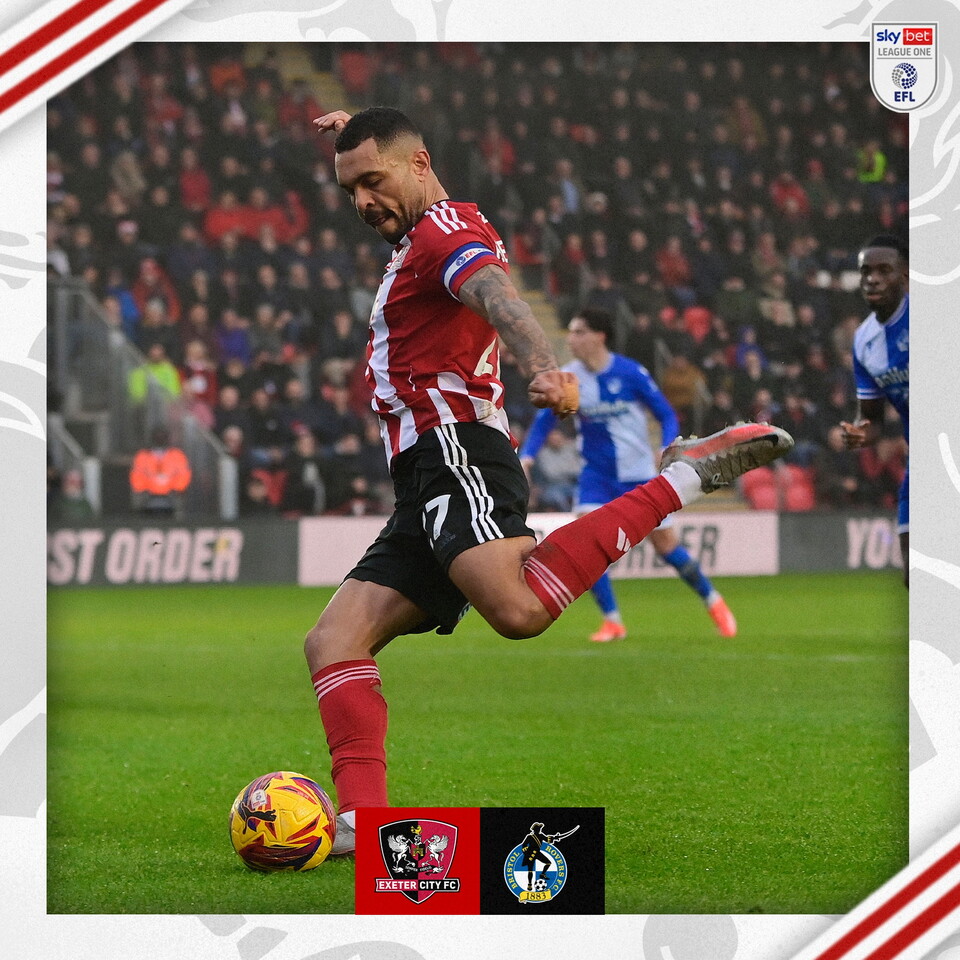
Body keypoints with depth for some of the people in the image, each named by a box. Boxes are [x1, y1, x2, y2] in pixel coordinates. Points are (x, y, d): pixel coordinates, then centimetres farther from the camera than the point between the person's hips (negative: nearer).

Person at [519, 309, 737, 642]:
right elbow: (544, 421, 1)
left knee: (665, 545, 3)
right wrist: (525, 458, -16)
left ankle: (714, 602, 26)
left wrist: (667, 449, -25)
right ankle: (612, 621, -6)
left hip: (639, 473, -2)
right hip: (597, 474, 2)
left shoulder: (630, 373, -13)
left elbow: (667, 415, -7)